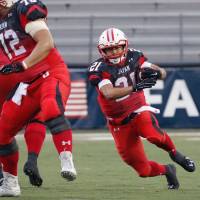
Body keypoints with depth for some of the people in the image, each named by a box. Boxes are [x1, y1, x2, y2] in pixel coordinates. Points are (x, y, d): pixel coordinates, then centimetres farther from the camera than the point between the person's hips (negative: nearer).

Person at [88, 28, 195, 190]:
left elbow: (162, 72, -3)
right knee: (144, 170, 0)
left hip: (139, 111, 1)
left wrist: (156, 73, -28)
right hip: (119, 124, 0)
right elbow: (109, 93, -35)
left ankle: (175, 154, -5)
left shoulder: (133, 57, -7)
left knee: (153, 134, -36)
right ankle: (167, 170, 33)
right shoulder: (98, 70, -18)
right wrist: (135, 87, -48)